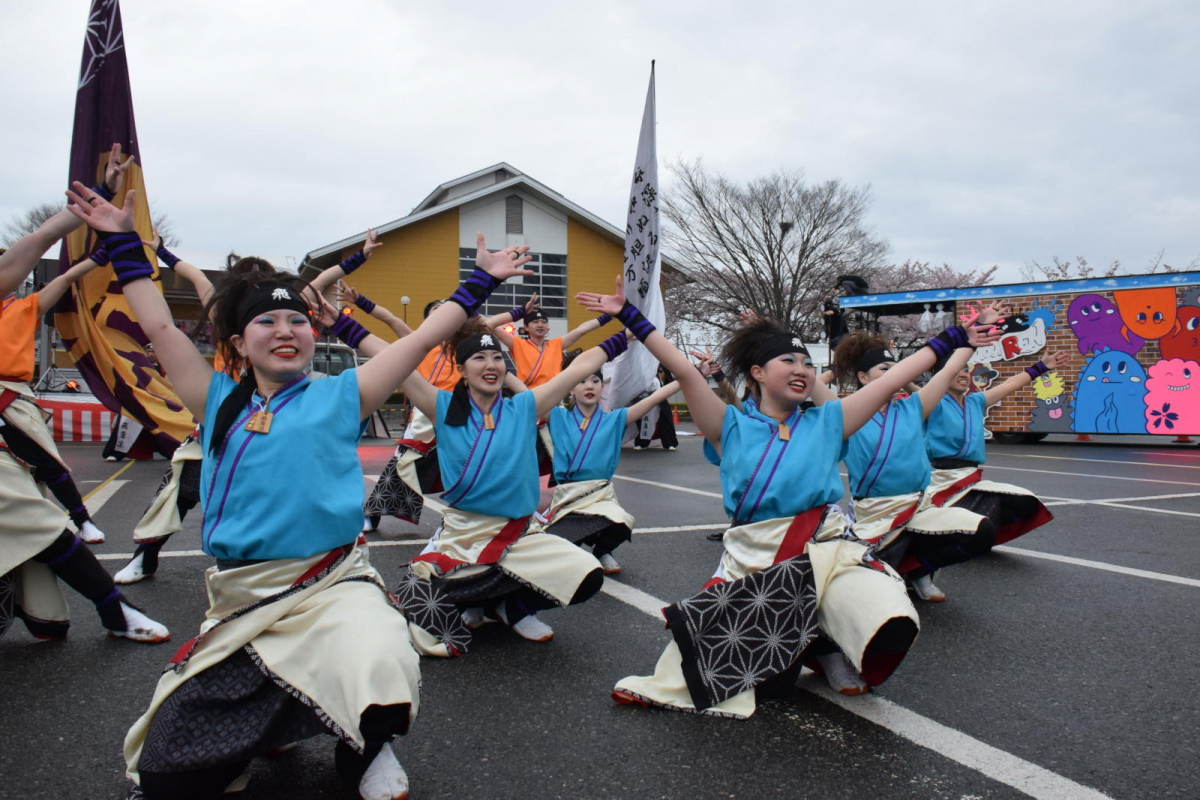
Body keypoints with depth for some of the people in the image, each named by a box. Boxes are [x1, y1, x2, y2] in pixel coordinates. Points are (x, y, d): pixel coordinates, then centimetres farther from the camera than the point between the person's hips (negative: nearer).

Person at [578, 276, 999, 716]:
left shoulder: (826, 422, 12)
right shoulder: (732, 426, 6)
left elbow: (894, 378, 12)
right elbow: (683, 370, -1)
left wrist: (955, 340, 13)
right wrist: (629, 315, -6)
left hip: (826, 548, 1)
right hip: (750, 558, 0)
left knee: (891, 626, -26)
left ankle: (828, 642, 9)